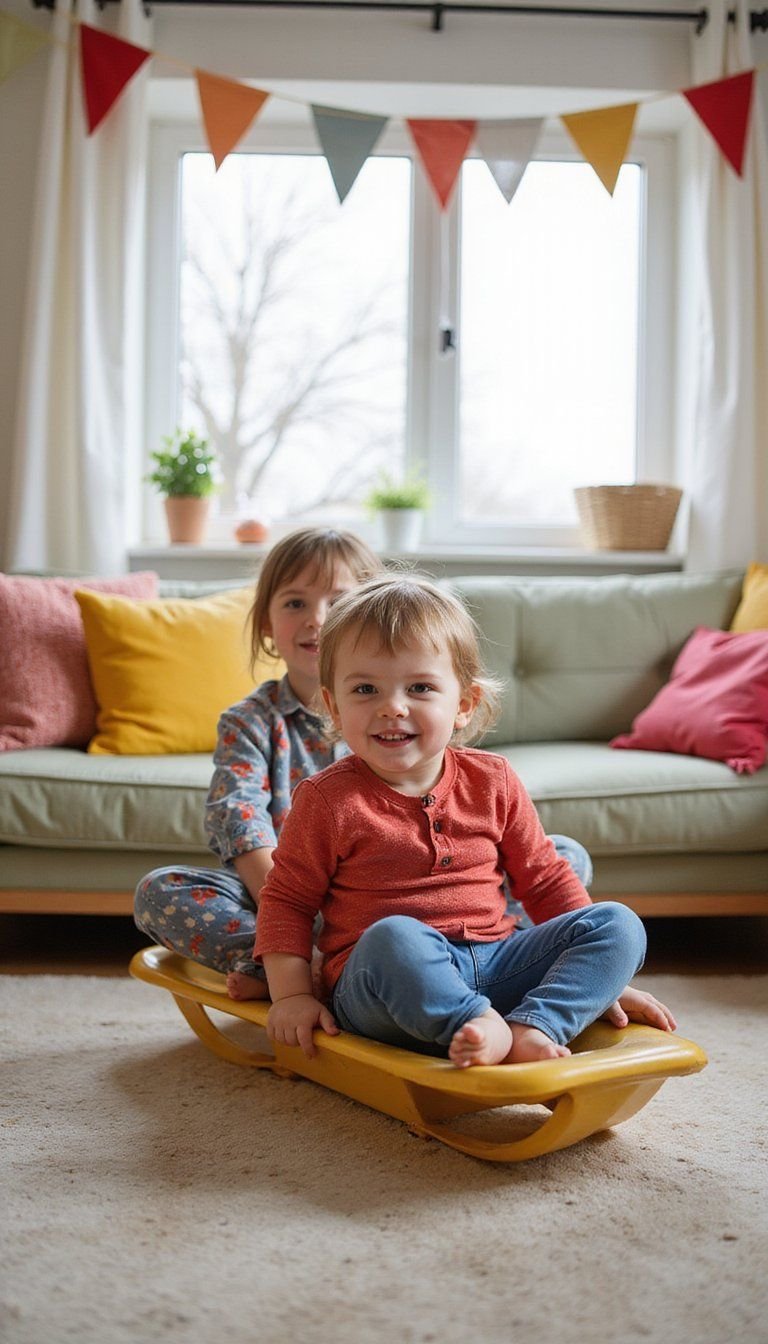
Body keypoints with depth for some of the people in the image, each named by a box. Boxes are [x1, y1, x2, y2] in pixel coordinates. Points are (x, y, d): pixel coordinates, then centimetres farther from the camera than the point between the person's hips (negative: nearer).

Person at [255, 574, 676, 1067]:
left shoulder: (493, 781, 6)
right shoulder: (329, 799, -3)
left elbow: (545, 880, 13)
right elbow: (287, 899, 4)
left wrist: (605, 979, 9)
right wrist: (292, 995, -7)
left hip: (494, 967, 5)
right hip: (383, 987, -4)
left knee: (620, 923, -11)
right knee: (393, 936, -37)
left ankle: (533, 1031, -28)